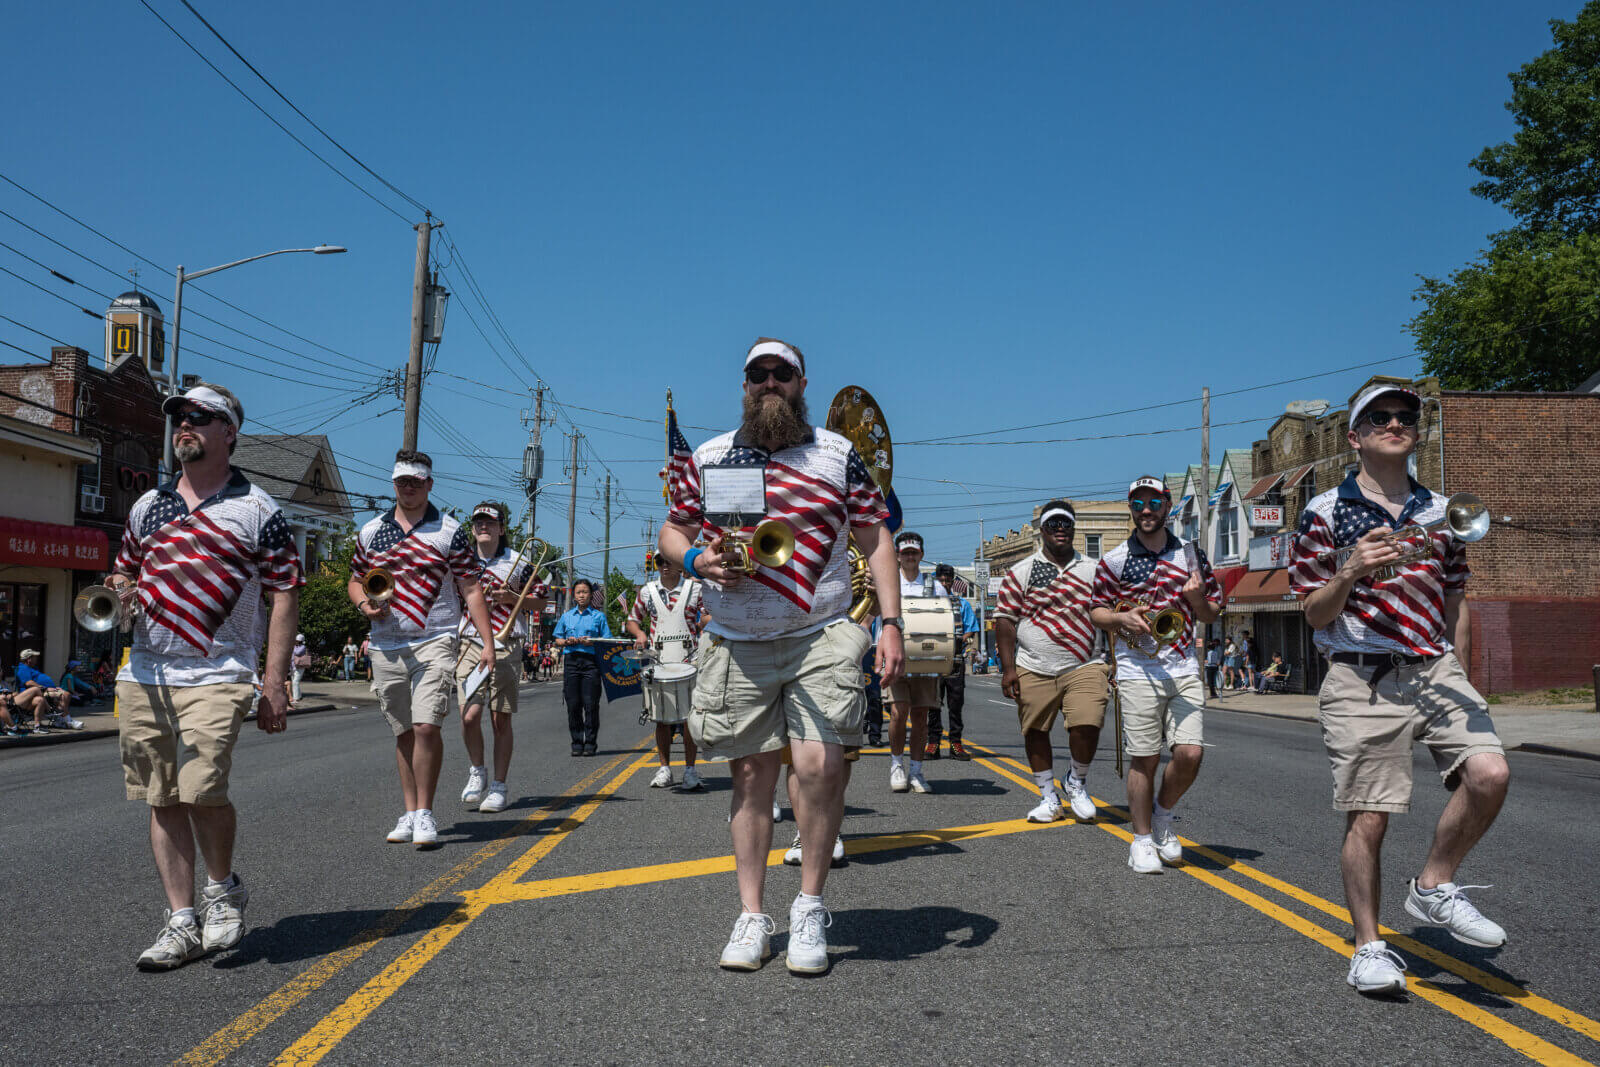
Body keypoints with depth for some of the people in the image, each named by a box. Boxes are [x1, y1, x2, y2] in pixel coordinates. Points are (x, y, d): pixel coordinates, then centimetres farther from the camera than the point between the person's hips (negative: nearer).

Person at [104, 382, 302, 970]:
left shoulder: (258, 510, 0)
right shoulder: (146, 506, 15)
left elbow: (284, 595, -3)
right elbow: (124, 574, 26)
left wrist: (275, 684, -9)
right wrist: (121, 592, -1)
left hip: (216, 677, -5)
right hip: (143, 678, 5)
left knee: (201, 790, -17)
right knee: (162, 800, 6)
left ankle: (224, 887, 12)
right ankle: (182, 922, 17)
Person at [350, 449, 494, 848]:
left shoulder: (451, 531, 1)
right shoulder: (370, 532, 11)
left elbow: (471, 589, 0)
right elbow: (354, 581, 20)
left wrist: (487, 642, -7)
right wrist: (363, 602, -4)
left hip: (435, 642, -3)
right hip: (386, 647, 4)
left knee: (426, 726, -15)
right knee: (403, 733, 10)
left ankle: (425, 814, -2)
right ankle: (409, 813, 20)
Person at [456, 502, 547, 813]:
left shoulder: (518, 563, 6)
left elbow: (540, 602, 9)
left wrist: (511, 598, -8)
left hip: (506, 648, -1)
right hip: (470, 646, 1)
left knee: (501, 719, 0)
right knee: (469, 715, -12)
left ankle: (498, 787, 11)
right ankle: (477, 772, 13)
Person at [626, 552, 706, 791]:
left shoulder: (695, 588, 4)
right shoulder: (647, 591, 9)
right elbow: (633, 620, 18)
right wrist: (639, 633, -3)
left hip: (689, 659, -2)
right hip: (658, 661, 2)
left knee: (690, 715, -3)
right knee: (661, 717, 5)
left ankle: (690, 770, 5)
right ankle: (664, 769, 15)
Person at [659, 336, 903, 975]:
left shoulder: (838, 454, 6)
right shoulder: (707, 458, 9)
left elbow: (875, 539, 7)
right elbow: (672, 529, 15)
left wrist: (891, 622, -2)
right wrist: (696, 559, -9)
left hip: (822, 637, -1)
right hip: (737, 642, 2)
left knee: (819, 763, -13)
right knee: (751, 773, 6)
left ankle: (810, 907, 7)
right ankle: (750, 916, 17)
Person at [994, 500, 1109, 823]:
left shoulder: (1093, 570, 12)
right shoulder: (1020, 572, 5)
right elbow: (1005, 620, 2)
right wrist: (1008, 668, -5)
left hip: (1084, 667, 0)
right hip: (1033, 671, 0)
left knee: (1087, 725, -15)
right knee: (1035, 734, 4)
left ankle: (1077, 783, 12)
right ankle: (1049, 798, 20)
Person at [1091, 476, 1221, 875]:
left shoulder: (1192, 554, 10)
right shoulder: (1114, 560, 3)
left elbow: (1211, 615, 15)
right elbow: (1097, 612, 9)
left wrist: (1197, 598, -8)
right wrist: (1123, 618, -12)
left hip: (1184, 669, 2)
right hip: (1138, 672, -2)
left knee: (1190, 753, -7)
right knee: (1144, 759, -1)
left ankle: (1163, 814, 21)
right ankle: (1142, 839, 15)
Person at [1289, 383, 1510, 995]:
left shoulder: (1440, 510, 14)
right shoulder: (1326, 513, 0)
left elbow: (1456, 604, 20)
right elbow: (1315, 616, -1)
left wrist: (1459, 680, 16)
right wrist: (1349, 573, -20)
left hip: (1434, 669, 4)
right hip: (1361, 681, -4)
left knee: (1489, 773, -18)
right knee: (1367, 818, -2)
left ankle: (1434, 887, 7)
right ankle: (1369, 947, 15)